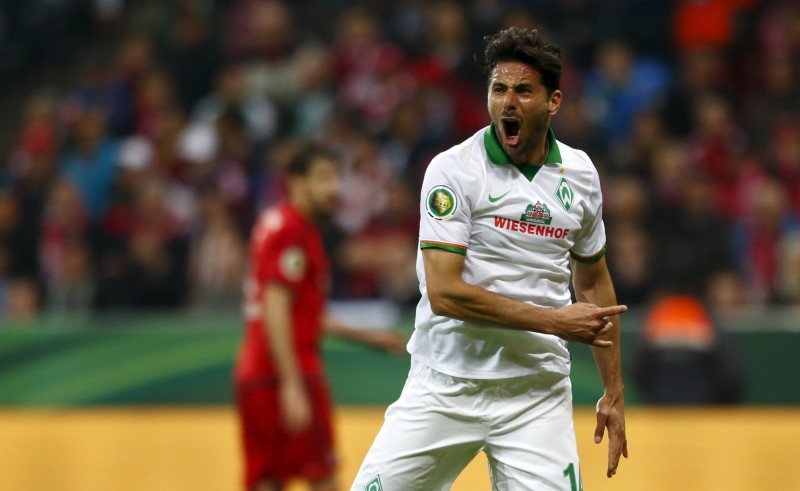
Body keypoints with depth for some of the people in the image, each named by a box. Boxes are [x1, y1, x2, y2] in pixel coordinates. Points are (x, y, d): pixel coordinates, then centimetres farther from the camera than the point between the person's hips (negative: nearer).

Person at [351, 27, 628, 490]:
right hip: (446, 385, -3)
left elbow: (594, 282, 20)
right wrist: (554, 321, -16)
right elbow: (443, 293, -16)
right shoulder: (454, 170, -8)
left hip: (538, 395, 3)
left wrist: (614, 392, 18)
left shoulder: (579, 174, 7)